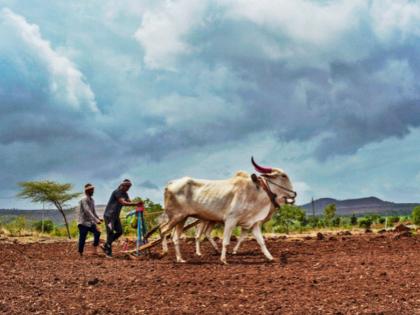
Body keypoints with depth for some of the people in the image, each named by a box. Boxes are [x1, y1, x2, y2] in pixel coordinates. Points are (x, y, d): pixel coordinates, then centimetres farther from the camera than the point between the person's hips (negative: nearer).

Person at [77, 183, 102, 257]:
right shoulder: (84, 199, -14)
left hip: (90, 222, 7)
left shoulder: (92, 200, 13)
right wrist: (96, 220, -31)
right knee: (82, 238, -5)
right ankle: (80, 254, 6)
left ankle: (95, 250, -7)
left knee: (97, 232, -12)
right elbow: (87, 211, -25)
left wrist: (98, 218, 10)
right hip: (83, 223, -7)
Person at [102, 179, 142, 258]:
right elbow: (123, 203, -27)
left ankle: (106, 246, 16)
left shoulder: (125, 194, 10)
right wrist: (136, 203, -34)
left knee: (119, 232, 3)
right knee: (110, 232, -9)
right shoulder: (117, 192, -18)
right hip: (109, 215, -9)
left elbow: (129, 202, -1)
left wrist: (137, 204, -23)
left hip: (116, 216, 9)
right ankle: (108, 252, -3)